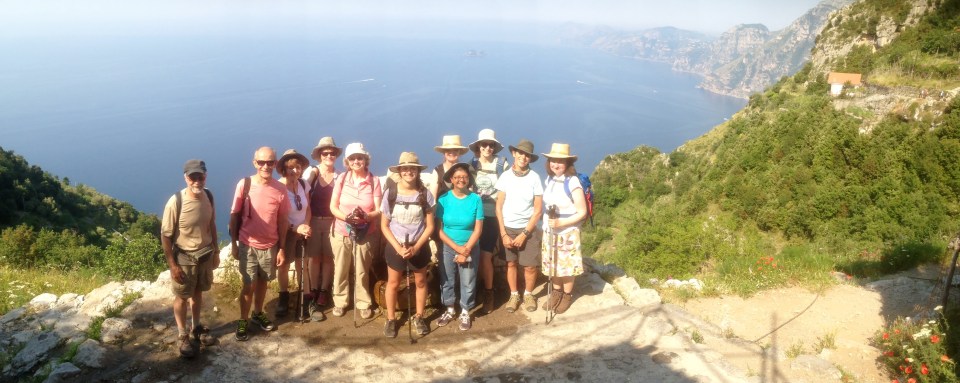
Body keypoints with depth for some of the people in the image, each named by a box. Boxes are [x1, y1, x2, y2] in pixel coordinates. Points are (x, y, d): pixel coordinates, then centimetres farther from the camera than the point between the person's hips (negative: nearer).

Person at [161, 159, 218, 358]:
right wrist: (172, 265, -15)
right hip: (184, 258, -5)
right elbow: (165, 235, -16)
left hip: (205, 255, 5)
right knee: (182, 297, 13)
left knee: (198, 293, 22)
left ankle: (197, 327, 42)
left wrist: (215, 252, 11)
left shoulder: (208, 196, -8)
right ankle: (183, 336, 30)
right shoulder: (176, 202, -24)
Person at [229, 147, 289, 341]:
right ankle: (243, 321, 21)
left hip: (270, 245, 2)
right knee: (249, 285, 2)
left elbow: (282, 220, 1)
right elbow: (234, 216, -4)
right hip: (247, 244, -2)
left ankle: (258, 314, 37)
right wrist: (233, 244, -3)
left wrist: (281, 248, 2)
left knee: (263, 281, 17)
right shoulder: (244, 184, -12)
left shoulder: (280, 189, -7)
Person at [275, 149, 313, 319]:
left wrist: (306, 225, -13)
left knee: (301, 266, 7)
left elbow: (308, 208, 3)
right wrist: (296, 228, -23)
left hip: (302, 231, 3)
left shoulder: (303, 184, -6)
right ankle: (284, 298, 22)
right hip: (286, 232, -3)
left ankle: (303, 298, 21)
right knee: (284, 265, 4)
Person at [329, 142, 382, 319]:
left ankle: (363, 303, 24)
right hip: (342, 233, 1)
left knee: (362, 271, 8)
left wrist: (366, 216, -28)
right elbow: (333, 207, -2)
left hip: (366, 234, -1)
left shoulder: (374, 181, -5)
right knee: (340, 270, 9)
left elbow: (378, 210, -6)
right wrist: (346, 217, -22)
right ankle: (339, 302, 27)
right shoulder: (341, 179, -3)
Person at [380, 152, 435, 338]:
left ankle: (419, 317, 31)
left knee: (420, 282, 13)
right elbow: (384, 226, -4)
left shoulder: (425, 194, -10)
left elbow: (430, 226, -5)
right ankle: (391, 319, 26)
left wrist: (416, 247, -15)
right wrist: (398, 247, -15)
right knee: (393, 283, 10)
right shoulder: (390, 193, -10)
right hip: (395, 247, 0)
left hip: (419, 247, 1)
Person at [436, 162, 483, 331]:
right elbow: (439, 230, -9)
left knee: (468, 283, 7)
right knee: (447, 280, 11)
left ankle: (465, 312, 26)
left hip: (471, 249, -1)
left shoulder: (475, 199, -10)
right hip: (448, 248, 1)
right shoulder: (443, 199, -9)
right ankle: (450, 309, 32)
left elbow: (478, 229, -8)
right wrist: (458, 248, -15)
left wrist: (466, 251, -14)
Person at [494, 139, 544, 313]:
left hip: (528, 229, -1)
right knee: (511, 263, 8)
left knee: (530, 265, -1)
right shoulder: (505, 177, -5)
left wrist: (524, 234, -10)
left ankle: (528, 294, 24)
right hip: (508, 228, 1)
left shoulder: (534, 178, -8)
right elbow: (499, 207, -2)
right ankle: (514, 295, 27)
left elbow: (538, 209, -6)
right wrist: (503, 234, -7)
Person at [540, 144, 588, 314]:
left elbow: (582, 212, -17)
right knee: (552, 263, 14)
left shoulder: (573, 182, -19)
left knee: (567, 265, 7)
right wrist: (547, 222, 0)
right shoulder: (548, 180, 1)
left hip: (567, 232, -5)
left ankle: (567, 295, 26)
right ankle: (556, 292, 33)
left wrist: (561, 222, -24)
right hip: (549, 231, 5)